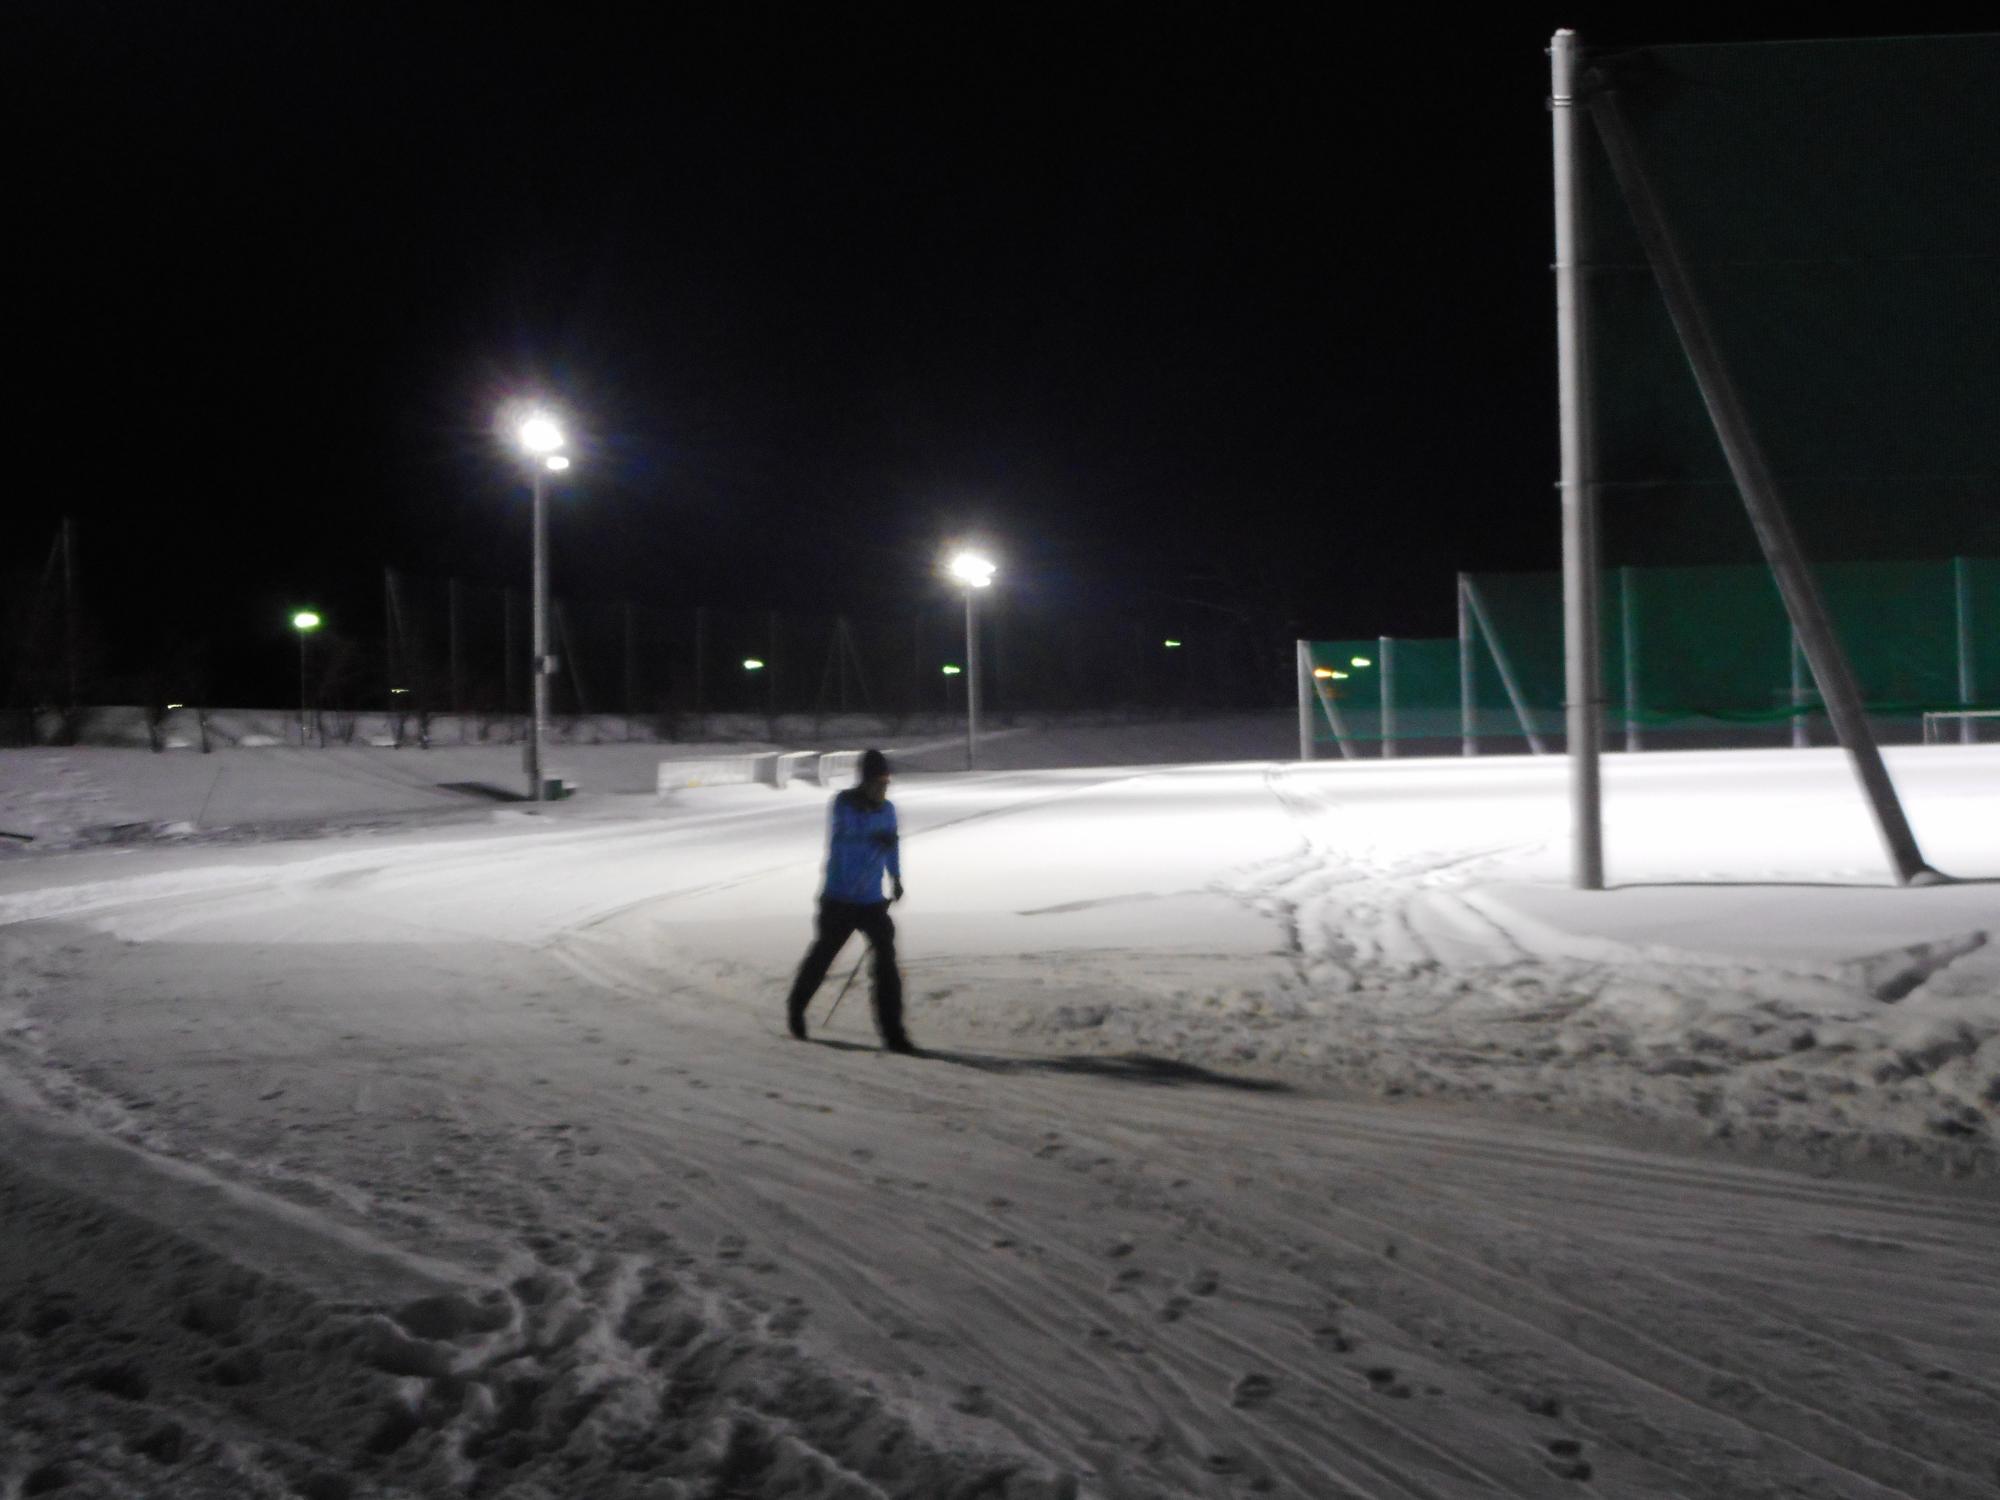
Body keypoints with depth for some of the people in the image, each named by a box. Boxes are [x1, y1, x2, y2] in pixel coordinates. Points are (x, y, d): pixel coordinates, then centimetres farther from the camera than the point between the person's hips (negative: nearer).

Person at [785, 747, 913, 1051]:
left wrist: (896, 877, 31)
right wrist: (871, 840, -43)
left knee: (886, 956, -10)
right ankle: (796, 1006, 37)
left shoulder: (887, 809, 2)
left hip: (872, 899, 3)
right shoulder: (844, 804, -12)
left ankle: (892, 1031, -10)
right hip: (839, 899, -3)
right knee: (823, 953, 11)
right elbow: (838, 842, -29)